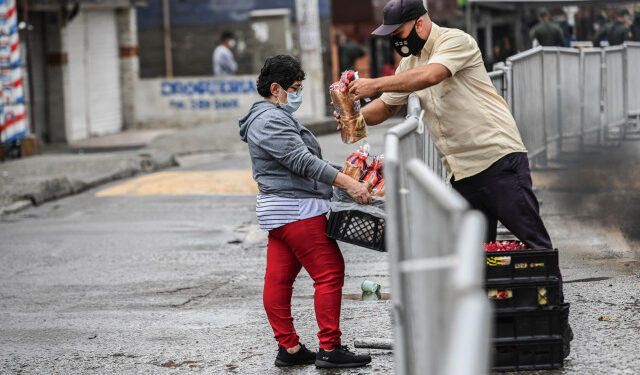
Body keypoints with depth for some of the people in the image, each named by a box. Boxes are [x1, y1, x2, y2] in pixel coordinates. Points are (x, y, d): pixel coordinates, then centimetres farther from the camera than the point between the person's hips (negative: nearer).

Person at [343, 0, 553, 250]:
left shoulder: (455, 41, -8)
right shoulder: (409, 62, 17)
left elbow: (430, 76, -26)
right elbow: (387, 106, 23)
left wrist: (375, 85, -22)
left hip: (498, 157, -8)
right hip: (461, 172, 8)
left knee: (533, 242, -10)